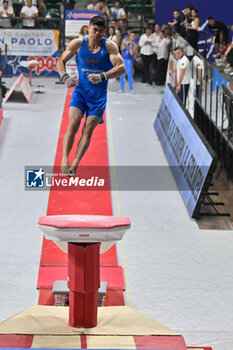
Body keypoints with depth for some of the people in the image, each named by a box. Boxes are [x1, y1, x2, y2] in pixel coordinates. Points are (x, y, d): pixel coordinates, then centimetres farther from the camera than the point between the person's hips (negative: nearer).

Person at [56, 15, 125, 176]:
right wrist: (65, 77, -10)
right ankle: (65, 159, -16)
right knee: (73, 123, -16)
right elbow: (61, 61, 10)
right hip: (81, 89, 1)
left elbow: (121, 68, -16)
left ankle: (75, 164, -10)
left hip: (99, 94, -1)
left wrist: (102, 77, -30)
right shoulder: (78, 44, -1)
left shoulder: (109, 46, -7)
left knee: (88, 129, -9)